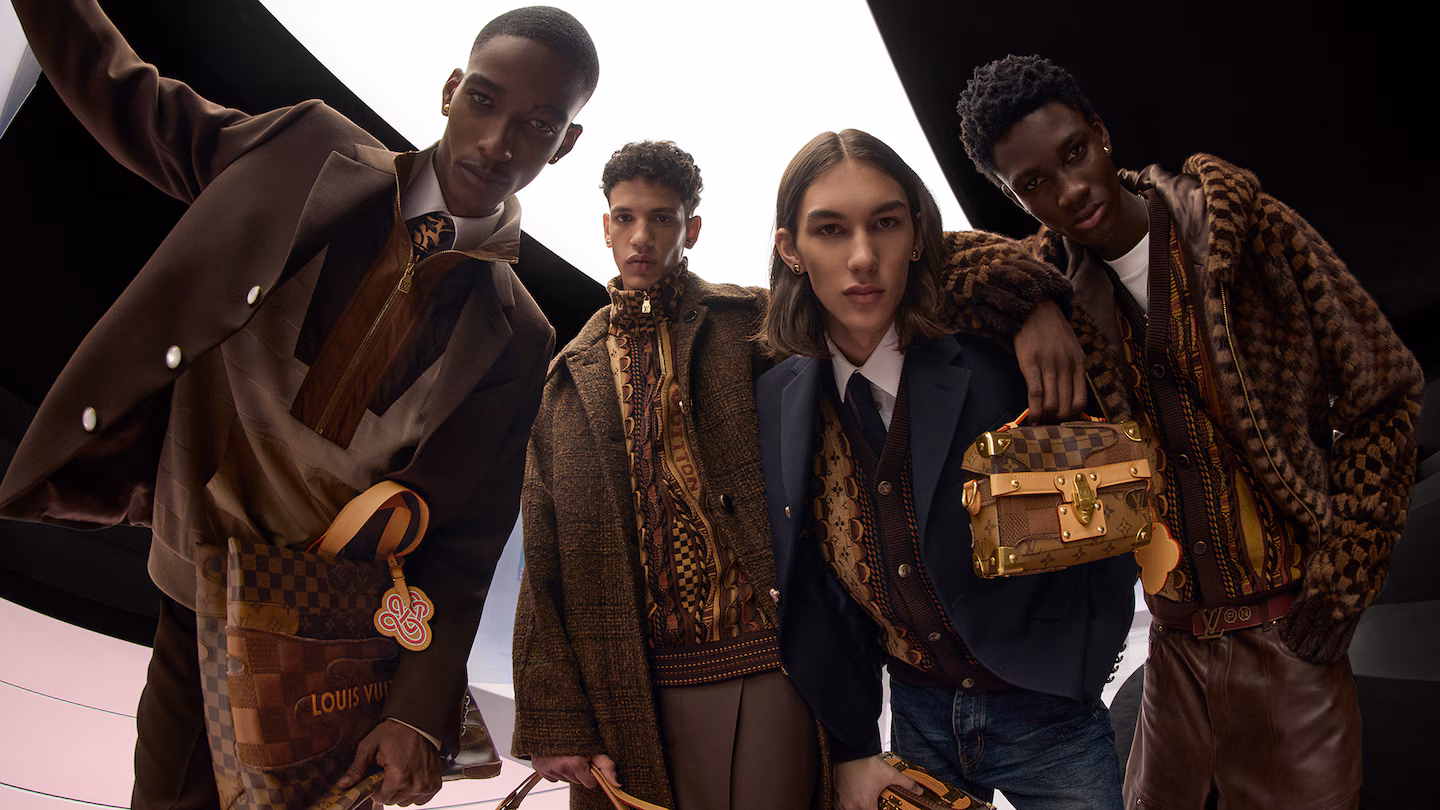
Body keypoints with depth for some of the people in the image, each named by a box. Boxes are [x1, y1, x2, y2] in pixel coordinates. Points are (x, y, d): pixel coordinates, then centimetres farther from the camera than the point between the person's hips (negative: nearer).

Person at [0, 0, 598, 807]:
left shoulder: (514, 339, -11)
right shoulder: (309, 155, -6)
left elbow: (465, 543, -10)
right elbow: (123, 97, 7)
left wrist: (422, 712, -16)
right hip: (197, 609, 2)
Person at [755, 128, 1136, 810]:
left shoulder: (999, 366, -18)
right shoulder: (777, 402, -8)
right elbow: (804, 588, -1)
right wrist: (849, 748, -1)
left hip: (1045, 715, -2)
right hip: (918, 718, 3)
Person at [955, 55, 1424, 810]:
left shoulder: (1251, 226, -10)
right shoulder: (1055, 285, -3)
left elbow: (1383, 392, -4)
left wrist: (1342, 576, -6)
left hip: (1286, 628, -2)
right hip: (1175, 633, 3)